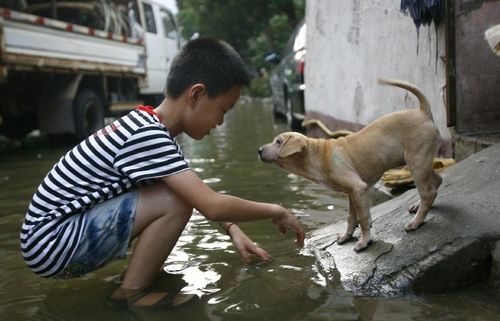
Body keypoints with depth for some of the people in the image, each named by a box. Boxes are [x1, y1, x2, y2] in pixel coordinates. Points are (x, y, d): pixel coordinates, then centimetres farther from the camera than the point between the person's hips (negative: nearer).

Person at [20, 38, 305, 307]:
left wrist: (232, 229, 6)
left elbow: (203, 197, 16)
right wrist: (276, 211, -12)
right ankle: (131, 294, -7)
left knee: (183, 191, 6)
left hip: (67, 231, 9)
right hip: (49, 245, -9)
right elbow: (212, 206, -27)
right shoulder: (147, 135, -25)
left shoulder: (151, 128, 5)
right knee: (175, 201, -22)